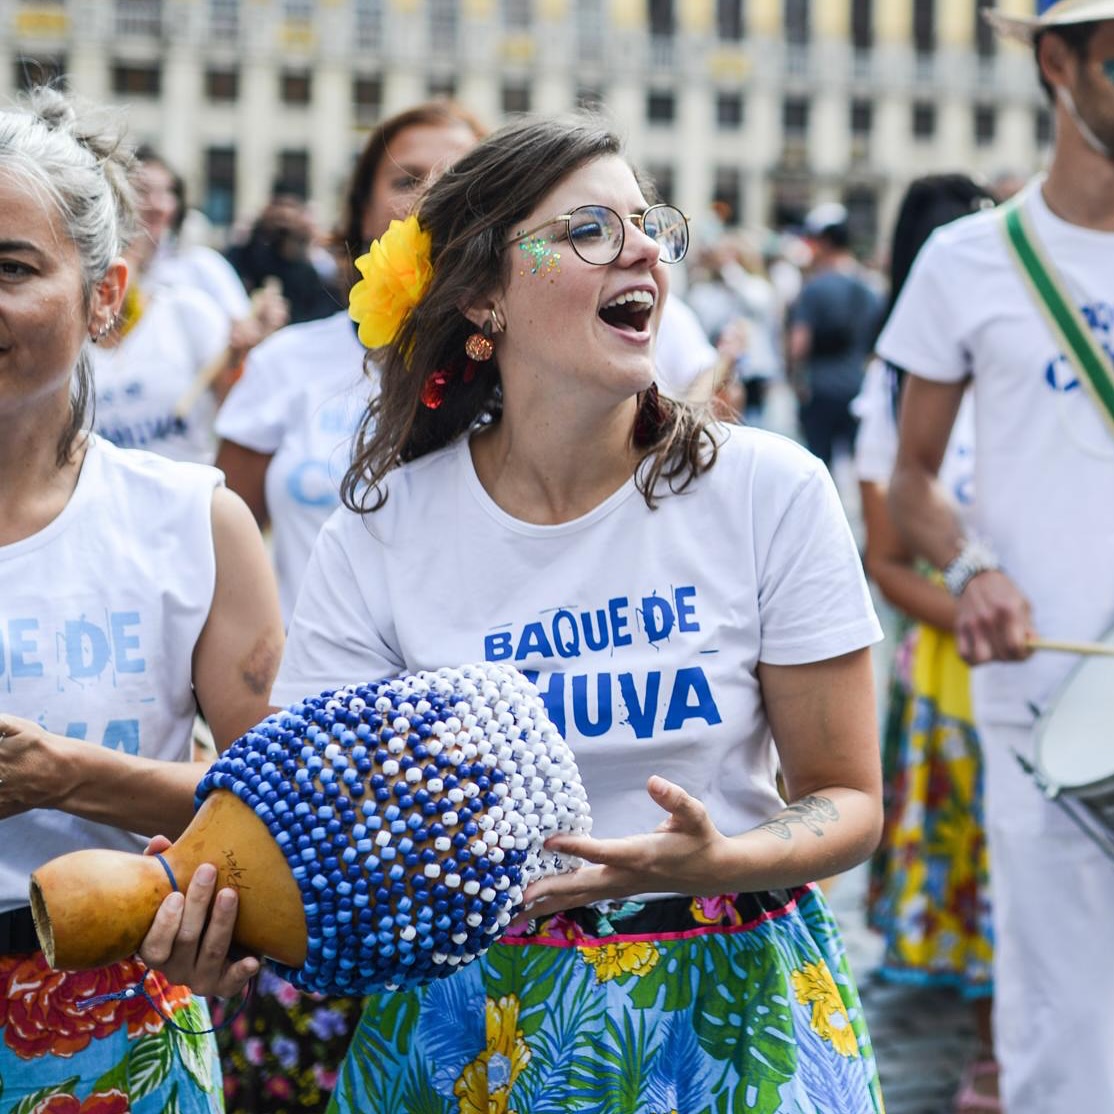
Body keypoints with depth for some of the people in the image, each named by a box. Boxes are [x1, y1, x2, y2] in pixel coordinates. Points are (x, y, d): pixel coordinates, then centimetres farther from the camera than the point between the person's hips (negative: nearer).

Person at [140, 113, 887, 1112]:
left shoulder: (770, 491, -9)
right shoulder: (379, 536, -7)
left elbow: (847, 798, -6)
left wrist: (718, 862, -25)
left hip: (727, 1017, 0)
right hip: (473, 1027, 1)